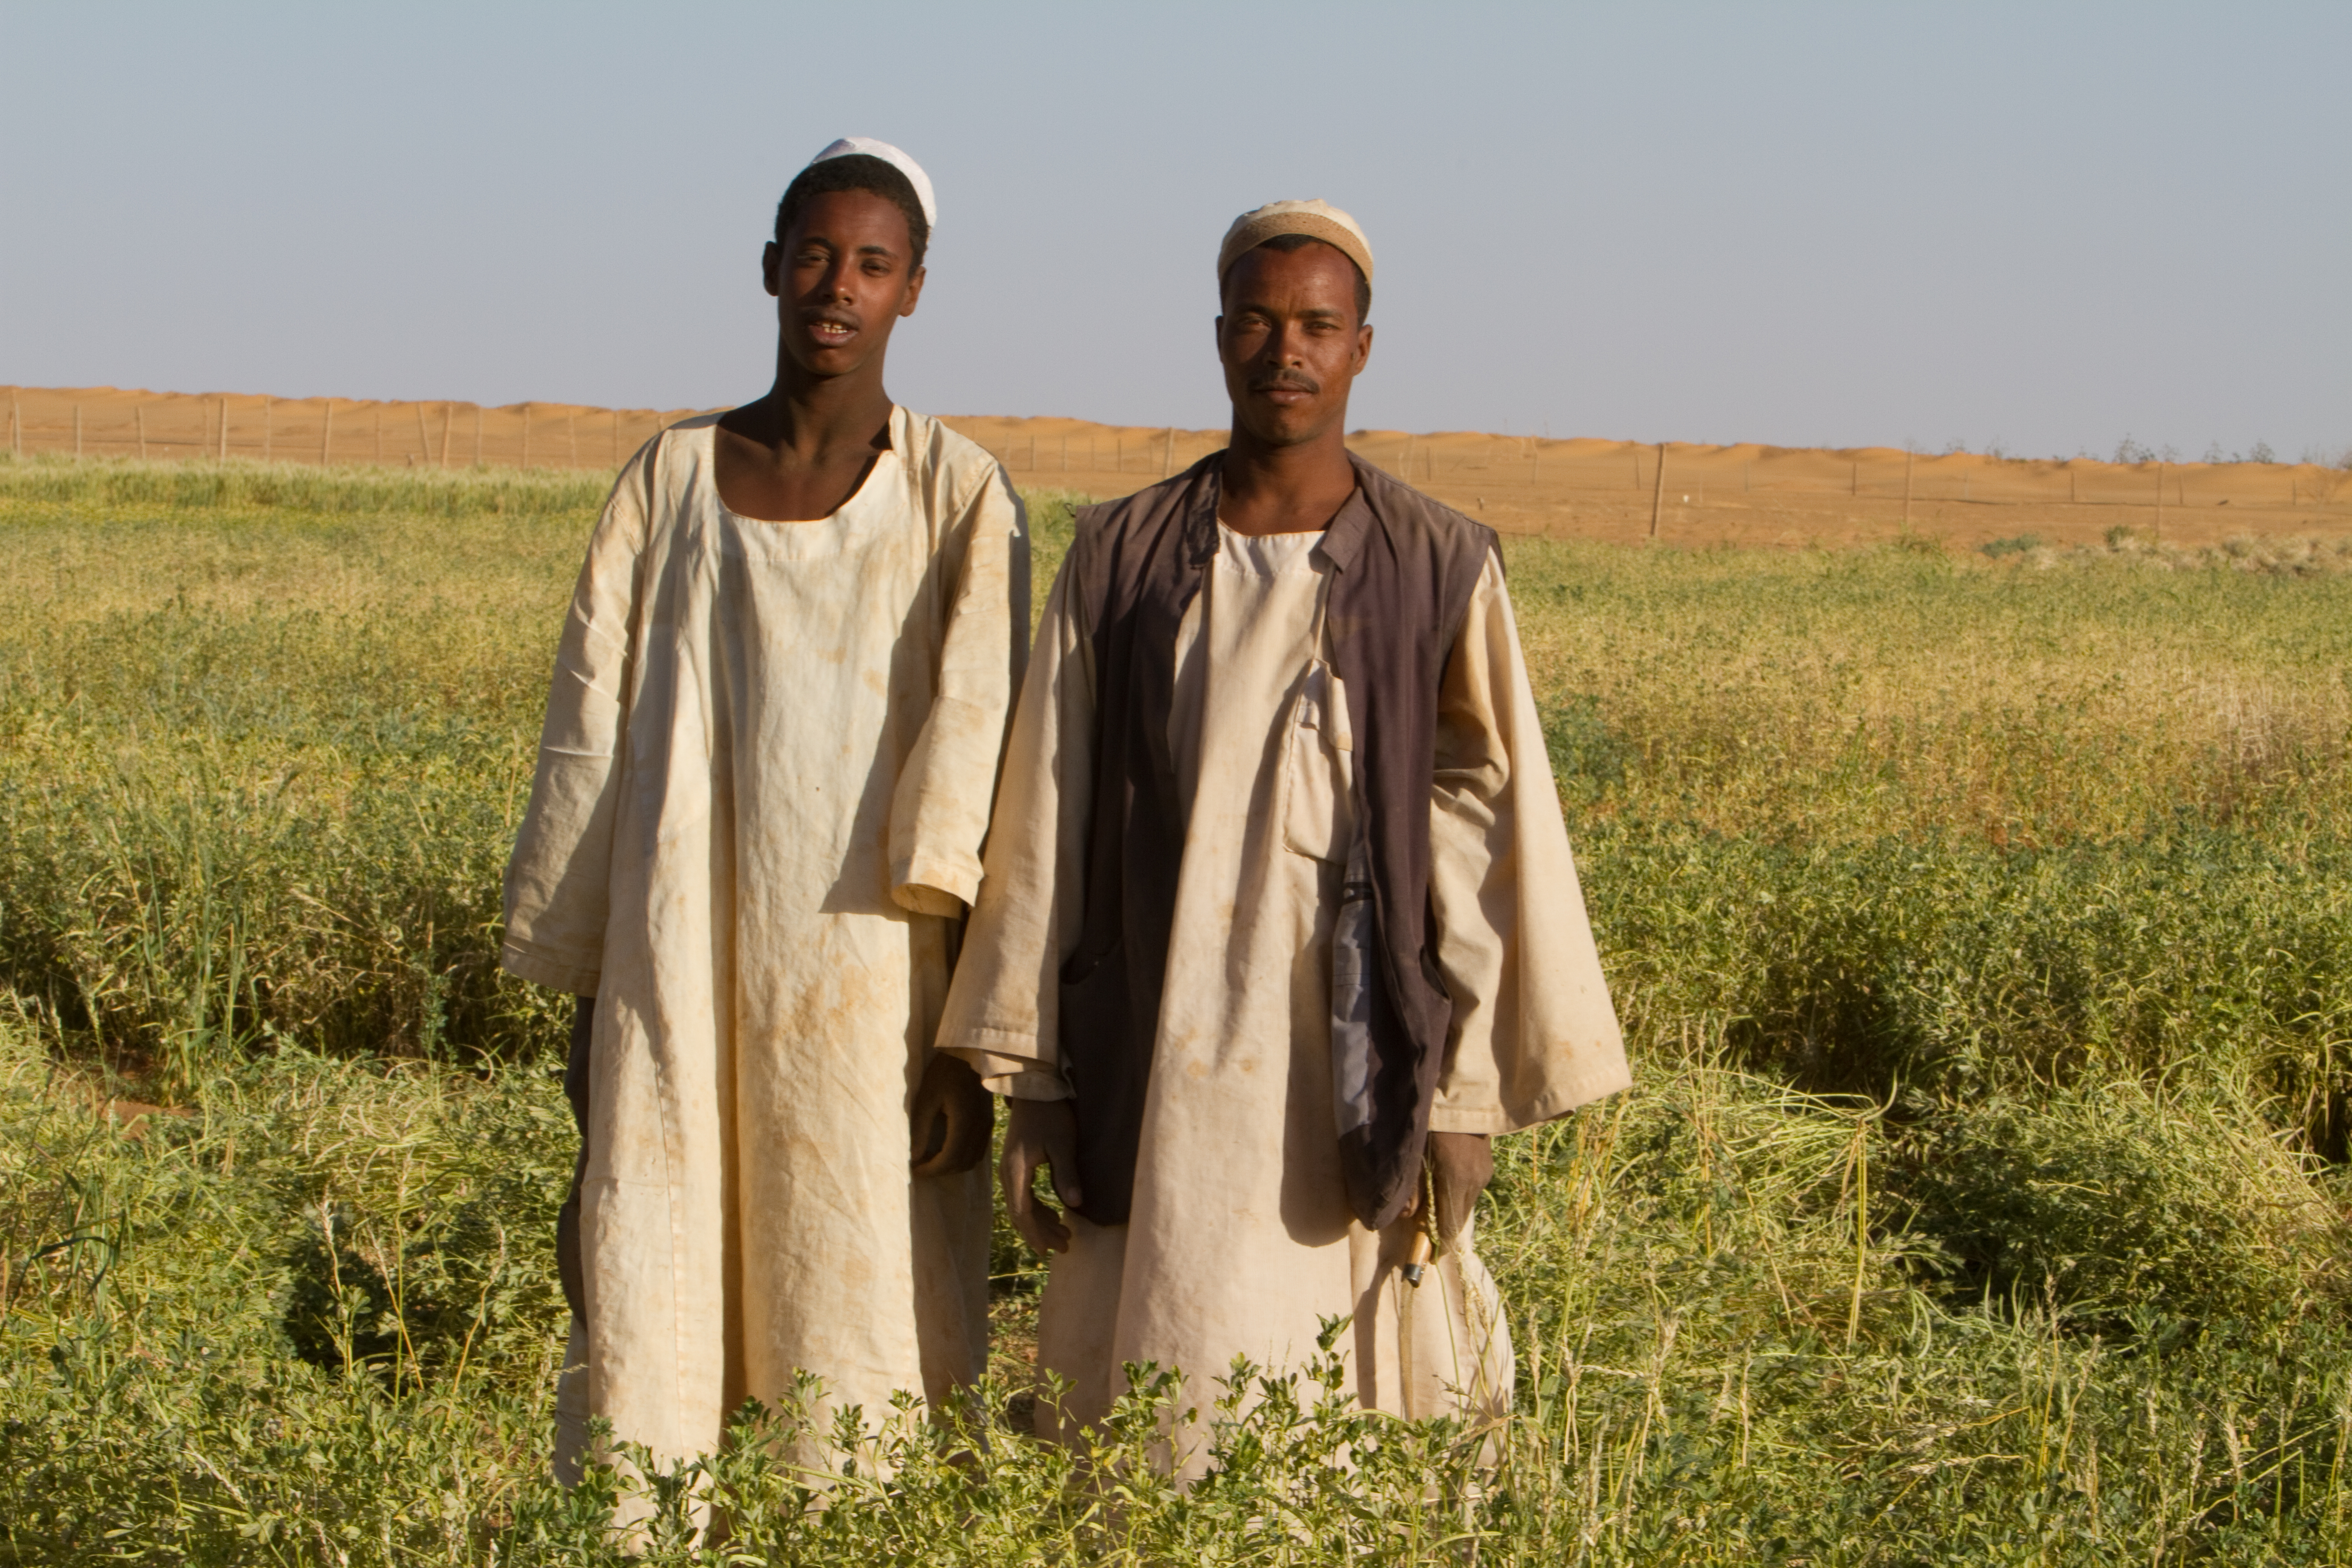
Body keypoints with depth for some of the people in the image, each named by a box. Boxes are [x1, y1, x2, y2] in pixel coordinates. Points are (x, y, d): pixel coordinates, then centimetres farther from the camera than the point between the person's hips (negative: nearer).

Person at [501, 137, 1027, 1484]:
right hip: (682, 991, 2)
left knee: (858, 1372, 0)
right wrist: (587, 1007, 7)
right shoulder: (674, 480, 8)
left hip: (872, 992, -2)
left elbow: (981, 771, -2)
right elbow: (593, 742, 9)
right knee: (641, 1346, -2)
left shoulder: (959, 499, 1)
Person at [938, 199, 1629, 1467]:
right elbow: (1048, 825, 6)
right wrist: (1029, 1086, 4)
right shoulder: (1123, 558, 5)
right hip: (1158, 1081, 2)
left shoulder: (1441, 570, 0)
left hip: (1349, 1074, -1)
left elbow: (1487, 838, -1)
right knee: (1144, 1426, 3)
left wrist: (1467, 1098, -4)